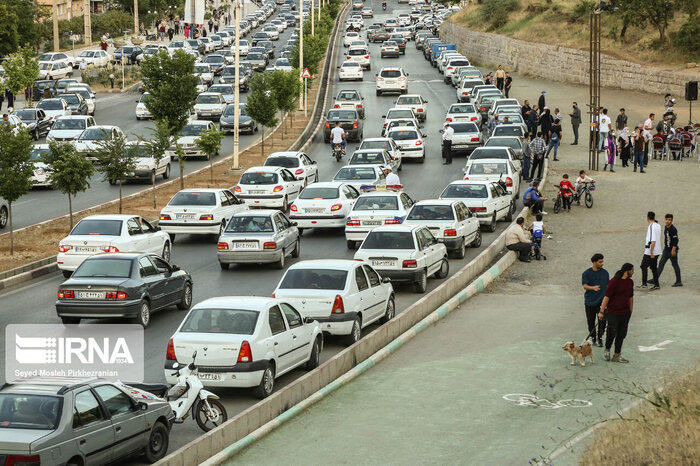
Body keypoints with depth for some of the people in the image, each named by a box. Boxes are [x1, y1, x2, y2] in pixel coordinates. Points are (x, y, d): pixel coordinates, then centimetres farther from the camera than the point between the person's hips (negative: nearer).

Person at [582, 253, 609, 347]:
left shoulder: (605, 273, 5)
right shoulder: (586, 273, -4)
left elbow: (607, 286, 13)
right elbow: (585, 286, -14)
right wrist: (593, 288, -34)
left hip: (602, 301, 1)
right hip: (590, 301, -1)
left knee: (602, 320, -9)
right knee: (591, 321, 7)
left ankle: (599, 338, 4)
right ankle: (593, 338, 24)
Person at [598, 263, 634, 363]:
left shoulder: (630, 282, 8)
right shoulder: (614, 281, -14)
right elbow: (606, 297, -13)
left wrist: (630, 311, 19)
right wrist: (601, 311, -13)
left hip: (625, 313, 6)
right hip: (613, 312, -6)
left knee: (621, 335, 8)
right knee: (612, 334, -1)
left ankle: (617, 355, 17)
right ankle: (607, 350, 26)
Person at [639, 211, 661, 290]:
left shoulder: (651, 227, -19)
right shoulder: (658, 226, 7)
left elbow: (653, 241, -23)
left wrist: (651, 252, -21)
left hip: (649, 251, -8)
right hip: (657, 251, 8)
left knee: (644, 266, 3)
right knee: (653, 267, 14)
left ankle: (644, 284, 3)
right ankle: (656, 284, 13)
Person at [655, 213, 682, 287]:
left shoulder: (673, 229, -17)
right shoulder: (665, 228, 10)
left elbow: (675, 240, -20)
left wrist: (673, 250, -23)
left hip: (672, 250, -9)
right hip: (666, 250, 9)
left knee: (675, 265, 0)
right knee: (661, 263, 4)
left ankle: (679, 282, 9)